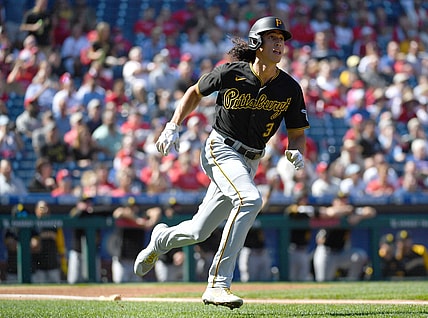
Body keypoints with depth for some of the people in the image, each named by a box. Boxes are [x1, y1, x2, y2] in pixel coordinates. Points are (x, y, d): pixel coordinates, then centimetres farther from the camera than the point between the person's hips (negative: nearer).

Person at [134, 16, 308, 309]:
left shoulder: (290, 89, -5)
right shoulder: (231, 74, -11)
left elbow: (297, 134, 3)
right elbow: (196, 92, 7)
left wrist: (297, 152, -18)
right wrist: (173, 126, -1)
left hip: (250, 162, 5)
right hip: (221, 150, -5)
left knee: (199, 232, 8)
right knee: (250, 198, -33)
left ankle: (162, 239, 45)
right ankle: (218, 284, -31)